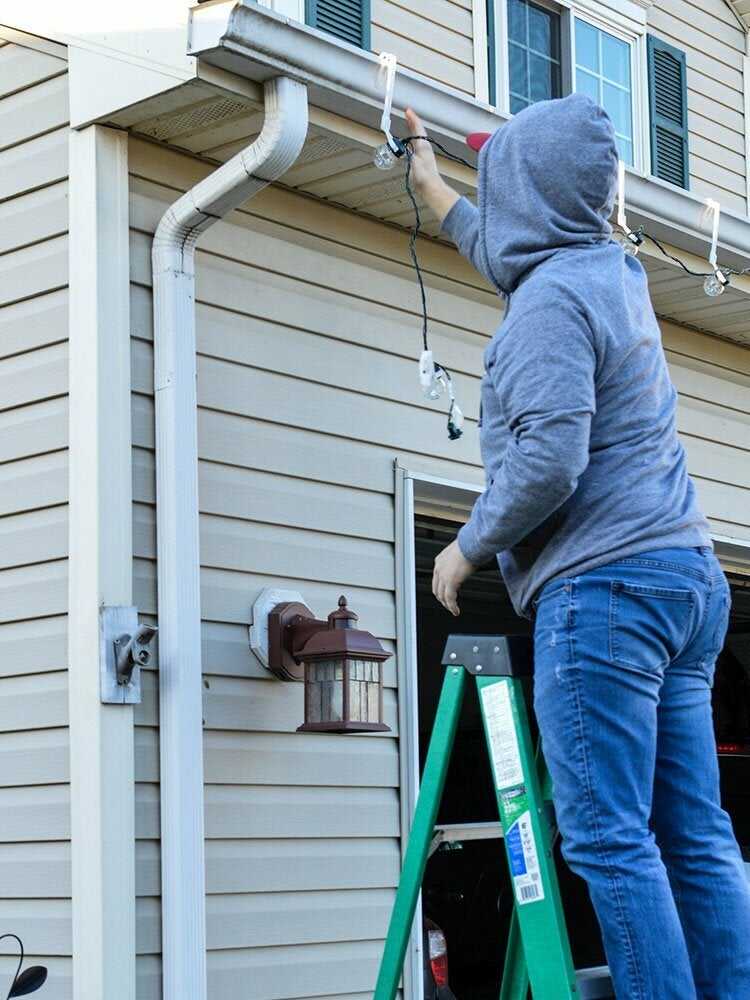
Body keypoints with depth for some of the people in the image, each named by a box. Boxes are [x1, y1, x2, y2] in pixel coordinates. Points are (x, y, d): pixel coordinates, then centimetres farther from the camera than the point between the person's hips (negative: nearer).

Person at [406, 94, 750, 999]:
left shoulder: (550, 297, -10)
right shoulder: (617, 273, 18)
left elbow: (550, 457, -19)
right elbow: (501, 249, 40)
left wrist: (469, 546, -5)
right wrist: (432, 188, 52)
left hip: (605, 585, -9)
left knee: (608, 838, -9)